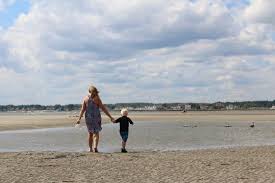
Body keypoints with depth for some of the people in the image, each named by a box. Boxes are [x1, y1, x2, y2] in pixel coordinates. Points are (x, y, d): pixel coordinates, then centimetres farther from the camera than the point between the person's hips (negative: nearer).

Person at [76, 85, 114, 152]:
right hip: (96, 117, -3)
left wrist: (79, 118, -2)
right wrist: (110, 117, -5)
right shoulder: (97, 98, -7)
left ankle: (91, 148, 20)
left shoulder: (85, 98, 1)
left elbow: (82, 109, -3)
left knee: (90, 133, 17)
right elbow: (103, 108, -8)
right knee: (96, 133, 1)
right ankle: (95, 147, -19)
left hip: (88, 117, 3)